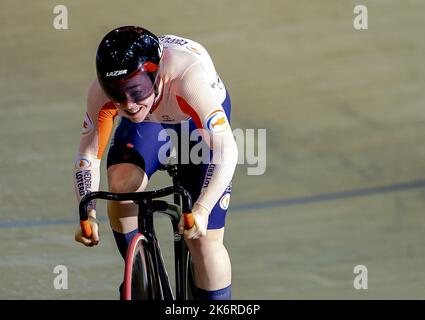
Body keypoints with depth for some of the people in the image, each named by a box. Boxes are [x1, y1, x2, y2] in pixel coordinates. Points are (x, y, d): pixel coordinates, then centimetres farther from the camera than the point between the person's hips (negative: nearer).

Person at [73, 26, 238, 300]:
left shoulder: (189, 75, -44)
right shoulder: (102, 92, -33)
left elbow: (227, 150, -49)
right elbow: (88, 156, -22)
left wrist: (201, 210, -60)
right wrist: (88, 214, -36)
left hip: (201, 120, -3)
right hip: (150, 122, 3)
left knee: (204, 238, -10)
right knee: (120, 185, -26)